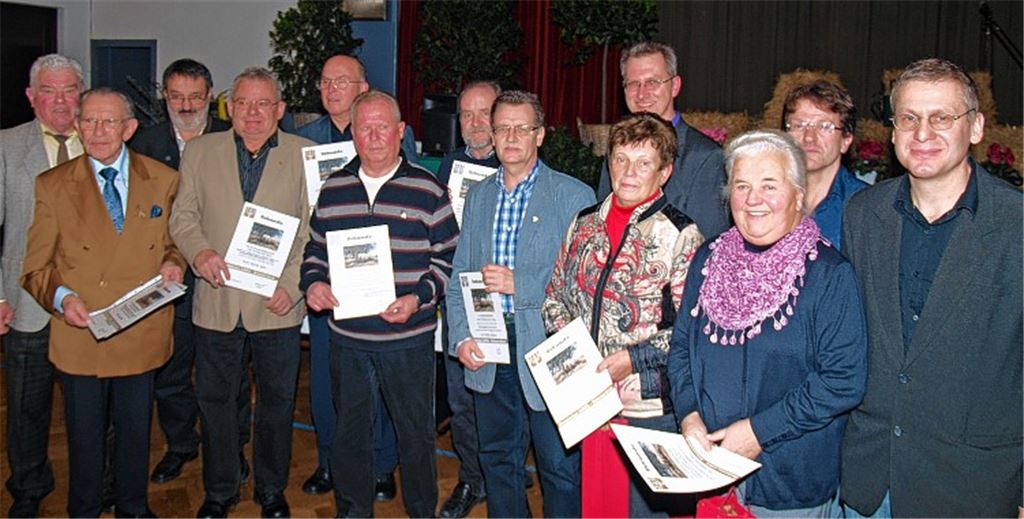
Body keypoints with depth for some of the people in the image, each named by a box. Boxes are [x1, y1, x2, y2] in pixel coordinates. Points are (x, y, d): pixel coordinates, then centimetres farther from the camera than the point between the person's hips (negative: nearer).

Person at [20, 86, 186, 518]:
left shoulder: (163, 180, 1)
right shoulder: (53, 185, -2)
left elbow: (173, 240, 13)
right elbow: (36, 267, -1)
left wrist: (173, 262, -9)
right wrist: (61, 297, -19)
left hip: (141, 334, 1)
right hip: (80, 334, -1)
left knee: (135, 429, 17)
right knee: (84, 434, 13)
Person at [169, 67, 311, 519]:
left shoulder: (304, 155, 0)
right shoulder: (200, 152, 7)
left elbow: (313, 230, -2)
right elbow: (183, 215, 7)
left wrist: (292, 283, -12)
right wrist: (199, 250, -14)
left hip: (277, 304, -1)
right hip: (217, 301, 2)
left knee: (277, 401, 11)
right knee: (214, 400, 12)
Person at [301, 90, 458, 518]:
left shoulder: (428, 190, -4)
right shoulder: (333, 190, 7)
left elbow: (447, 258, -2)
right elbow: (316, 249, 15)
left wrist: (418, 298, -16)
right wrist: (312, 283, -5)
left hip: (409, 338, -3)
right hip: (346, 335, 3)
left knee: (415, 431, 9)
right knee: (349, 430, 16)